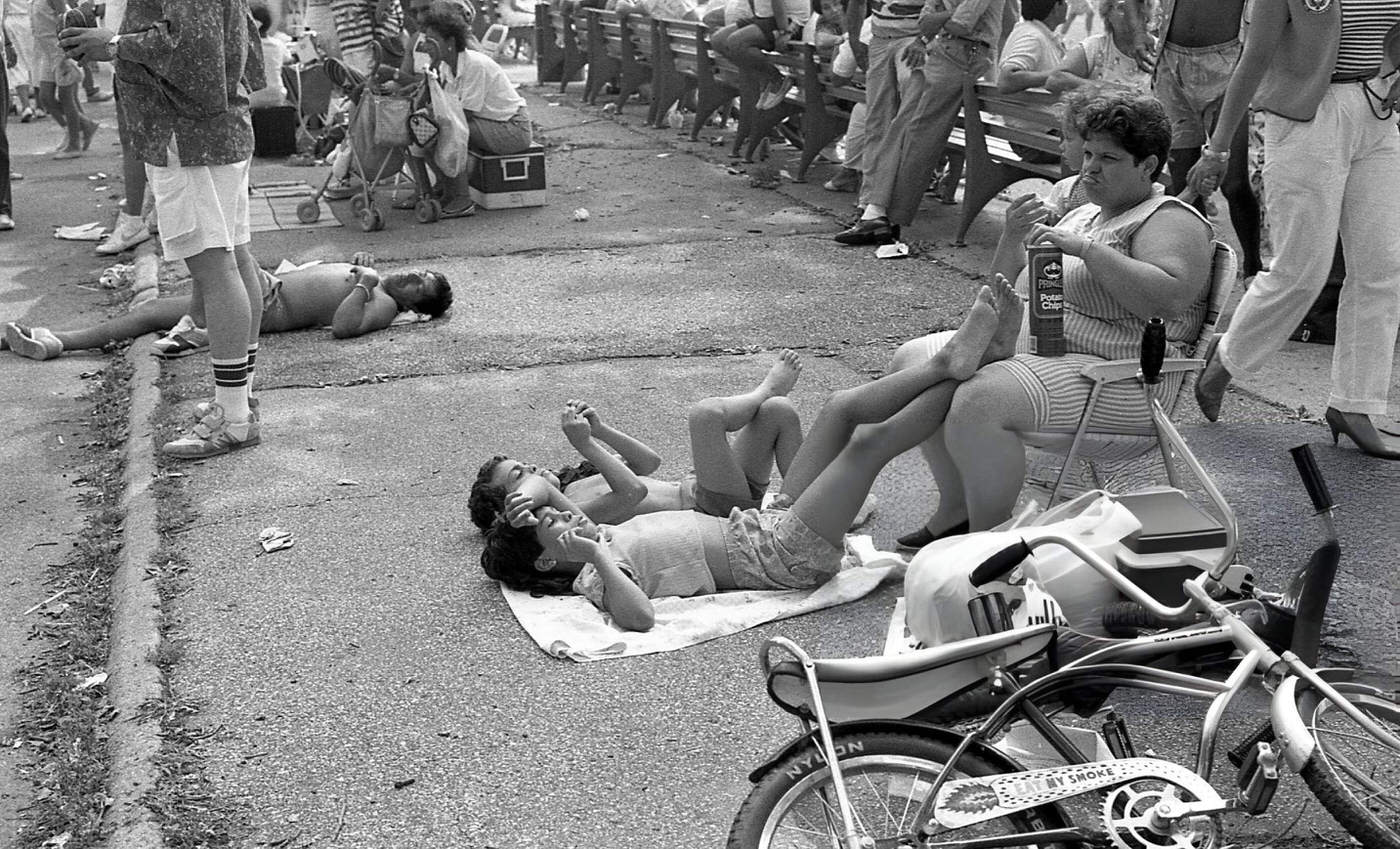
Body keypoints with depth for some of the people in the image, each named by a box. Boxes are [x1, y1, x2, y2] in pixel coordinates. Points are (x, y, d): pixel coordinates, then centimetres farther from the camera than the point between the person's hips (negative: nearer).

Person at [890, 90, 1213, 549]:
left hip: (1113, 377, -9)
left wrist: (1087, 249, -23)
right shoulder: (1081, 216, 21)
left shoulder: (1170, 220, -5)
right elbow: (1007, 291, 21)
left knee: (978, 402, -32)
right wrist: (1013, 238, 0)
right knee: (913, 361, -1)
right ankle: (957, 507, 3)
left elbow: (1170, 298, -26)